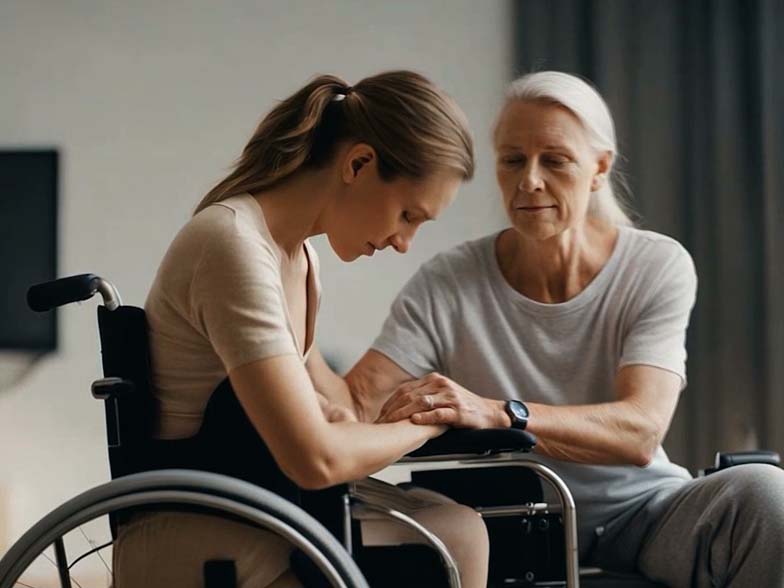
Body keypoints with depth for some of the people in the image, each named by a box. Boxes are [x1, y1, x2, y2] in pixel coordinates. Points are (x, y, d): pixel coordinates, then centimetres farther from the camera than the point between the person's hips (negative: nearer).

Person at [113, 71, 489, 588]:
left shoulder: (296, 249, 8)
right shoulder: (236, 246, -21)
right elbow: (317, 459, -27)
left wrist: (336, 407, 7)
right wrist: (424, 422, -9)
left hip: (248, 507, 9)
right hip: (187, 540, -9)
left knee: (460, 532, -4)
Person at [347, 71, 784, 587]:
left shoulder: (659, 268, -6)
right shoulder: (447, 286, -5)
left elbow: (641, 432, -21)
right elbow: (356, 405, -14)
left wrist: (498, 414, -38)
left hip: (637, 509, 0)